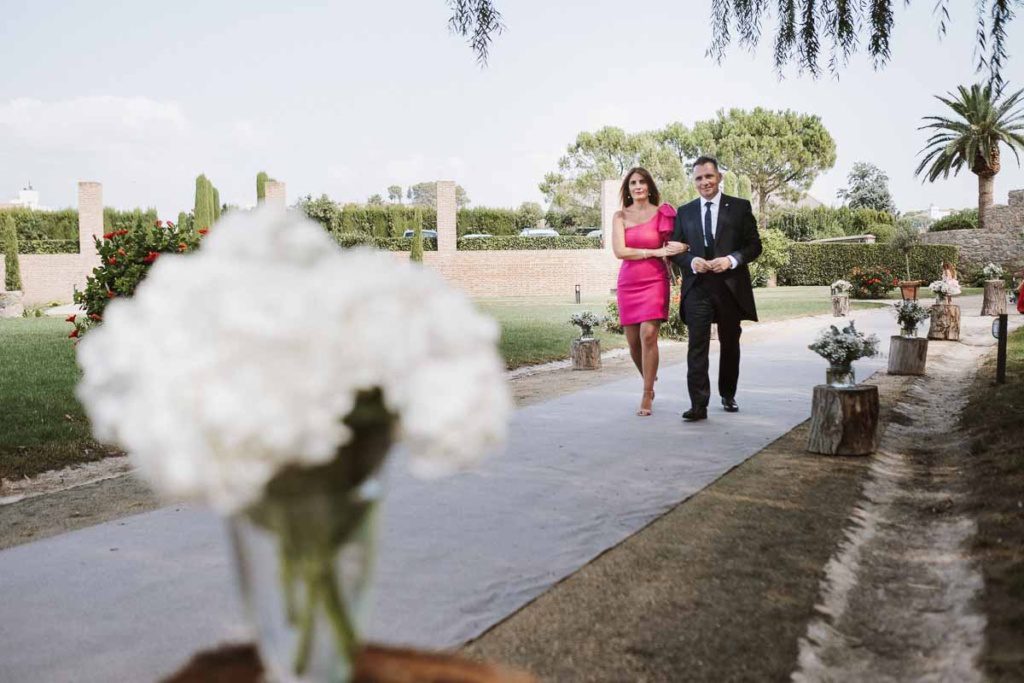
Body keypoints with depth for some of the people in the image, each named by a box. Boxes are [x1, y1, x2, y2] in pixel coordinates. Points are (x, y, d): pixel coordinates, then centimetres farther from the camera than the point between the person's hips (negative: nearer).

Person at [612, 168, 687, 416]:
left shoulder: (662, 214, 3)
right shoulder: (620, 216, 6)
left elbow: (674, 245, 9)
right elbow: (619, 251, -6)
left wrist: (679, 249, -14)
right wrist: (656, 251, -11)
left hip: (655, 280, -2)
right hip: (628, 282, 2)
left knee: (648, 335, -16)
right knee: (633, 341, 6)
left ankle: (647, 396, -7)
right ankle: (649, 381, 34)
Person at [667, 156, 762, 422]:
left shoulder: (740, 207, 5)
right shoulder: (684, 212, 11)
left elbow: (754, 245, 3)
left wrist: (732, 260, -15)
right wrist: (691, 261, -11)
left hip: (730, 287, 0)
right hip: (697, 287, 0)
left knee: (730, 344, 12)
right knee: (697, 346, -9)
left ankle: (728, 395, 30)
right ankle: (698, 405, -10)